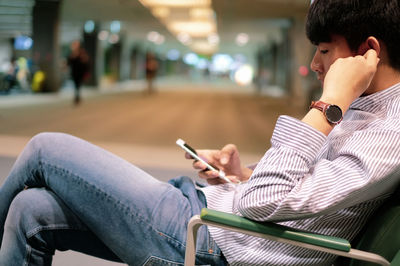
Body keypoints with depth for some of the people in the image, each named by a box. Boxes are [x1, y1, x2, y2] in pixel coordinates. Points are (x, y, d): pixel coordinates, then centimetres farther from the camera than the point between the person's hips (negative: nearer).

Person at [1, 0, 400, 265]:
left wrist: (329, 105, -22)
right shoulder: (363, 109, 14)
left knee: (46, 148, -2)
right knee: (32, 210, 1)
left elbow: (263, 204, -24)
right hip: (205, 208, 10)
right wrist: (245, 172, 8)